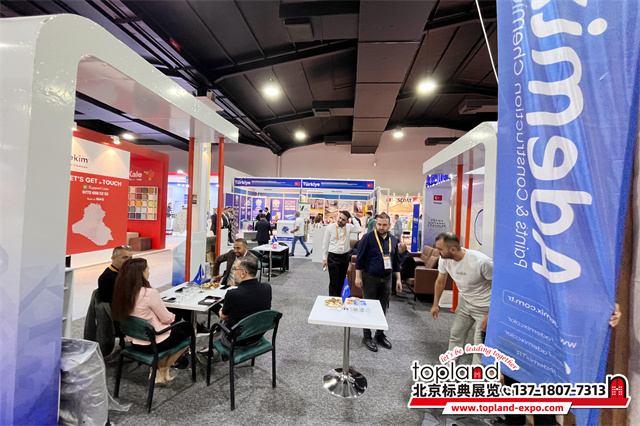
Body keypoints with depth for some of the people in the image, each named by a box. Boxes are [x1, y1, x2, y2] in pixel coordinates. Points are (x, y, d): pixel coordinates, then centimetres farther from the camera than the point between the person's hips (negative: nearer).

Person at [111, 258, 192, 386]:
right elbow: (166, 319, -17)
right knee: (188, 328, 17)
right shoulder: (150, 293, -28)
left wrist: (168, 316, 10)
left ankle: (157, 367, 22)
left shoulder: (122, 292, -6)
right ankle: (162, 369, 20)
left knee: (175, 327, 27)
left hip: (135, 342, 7)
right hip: (154, 344, -7)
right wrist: (172, 316, 4)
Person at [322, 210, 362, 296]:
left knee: (341, 280, 16)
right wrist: (324, 258, -2)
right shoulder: (330, 227, -5)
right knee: (333, 282, -2)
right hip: (333, 257, -3)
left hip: (345, 256, 3)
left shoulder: (349, 227, 1)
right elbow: (325, 243, -1)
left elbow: (359, 230, -19)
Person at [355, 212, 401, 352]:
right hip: (370, 278, -4)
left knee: (383, 308, 14)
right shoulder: (368, 237, -10)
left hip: (387, 279, 5)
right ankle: (367, 336, 21)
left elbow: (396, 261, 14)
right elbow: (359, 258, -8)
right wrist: (358, 276, -10)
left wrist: (398, 279, 11)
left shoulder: (393, 240, 5)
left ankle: (380, 334, 31)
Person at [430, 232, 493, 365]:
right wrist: (435, 304, 7)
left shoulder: (482, 262, -33)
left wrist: (491, 315, -19)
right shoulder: (444, 259, -16)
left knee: (480, 344, -2)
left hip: (484, 307, -6)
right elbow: (440, 281, 1)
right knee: (455, 336, 15)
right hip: (464, 302, 6)